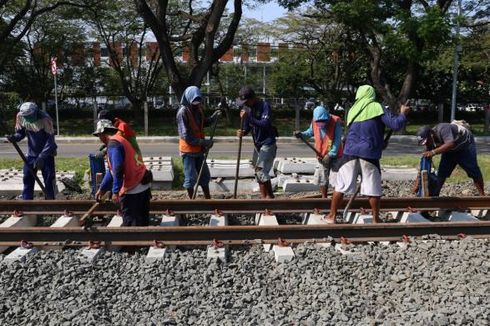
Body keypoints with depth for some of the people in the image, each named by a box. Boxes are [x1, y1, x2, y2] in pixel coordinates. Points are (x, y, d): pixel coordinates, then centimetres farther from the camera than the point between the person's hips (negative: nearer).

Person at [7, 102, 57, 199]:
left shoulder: (45, 119, -25)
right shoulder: (20, 116, -11)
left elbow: (50, 139, -24)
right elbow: (20, 132, 4)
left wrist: (42, 157, -29)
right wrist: (14, 137, -20)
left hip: (46, 154, -4)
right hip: (31, 154, 4)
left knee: (49, 180, -1)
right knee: (27, 179, 7)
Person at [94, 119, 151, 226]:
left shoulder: (113, 144, -11)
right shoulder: (121, 140, 19)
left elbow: (118, 169, -23)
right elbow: (111, 170, 24)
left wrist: (115, 191, -20)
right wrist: (102, 189, 28)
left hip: (132, 189, -9)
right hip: (143, 185, 9)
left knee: (130, 222, 0)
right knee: (142, 221, 16)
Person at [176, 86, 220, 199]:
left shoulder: (198, 109, 3)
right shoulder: (183, 112, -18)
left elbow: (205, 122, 17)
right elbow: (186, 136, -21)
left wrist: (214, 116, -2)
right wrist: (203, 142, -22)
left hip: (199, 149, 7)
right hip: (188, 150, -7)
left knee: (204, 175, 15)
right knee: (190, 178, 2)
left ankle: (208, 199, 27)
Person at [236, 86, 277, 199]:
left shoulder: (264, 106, -16)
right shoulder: (247, 108, 4)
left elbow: (265, 124, -29)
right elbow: (247, 127, 7)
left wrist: (248, 118, -34)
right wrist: (243, 132, -16)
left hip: (268, 144, -8)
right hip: (257, 144, 8)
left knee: (260, 170, -16)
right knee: (258, 172, 10)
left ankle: (270, 196, -4)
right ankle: (264, 198, 18)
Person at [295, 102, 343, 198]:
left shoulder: (336, 121, -18)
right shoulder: (314, 122, -5)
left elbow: (337, 140, -18)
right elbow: (309, 132, 14)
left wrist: (330, 155, -21)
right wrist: (301, 134, -7)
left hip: (334, 156, -5)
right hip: (321, 156, 5)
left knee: (336, 180, -7)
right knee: (322, 180, 13)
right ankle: (324, 199, 29)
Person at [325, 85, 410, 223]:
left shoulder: (352, 110, 12)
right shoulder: (378, 108, -1)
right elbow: (395, 124, -8)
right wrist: (403, 114, 12)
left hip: (350, 153, 3)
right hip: (369, 154, -3)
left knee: (340, 185, 8)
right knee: (373, 189, 7)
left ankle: (332, 216, 12)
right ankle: (375, 219, 14)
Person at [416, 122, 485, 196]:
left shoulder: (442, 129, -39)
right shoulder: (429, 141, -16)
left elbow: (450, 144, -54)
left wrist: (433, 152, -60)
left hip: (465, 143, -6)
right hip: (451, 149, 6)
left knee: (473, 170, -10)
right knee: (442, 172, -3)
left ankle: (482, 195, -1)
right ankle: (434, 195, 1)